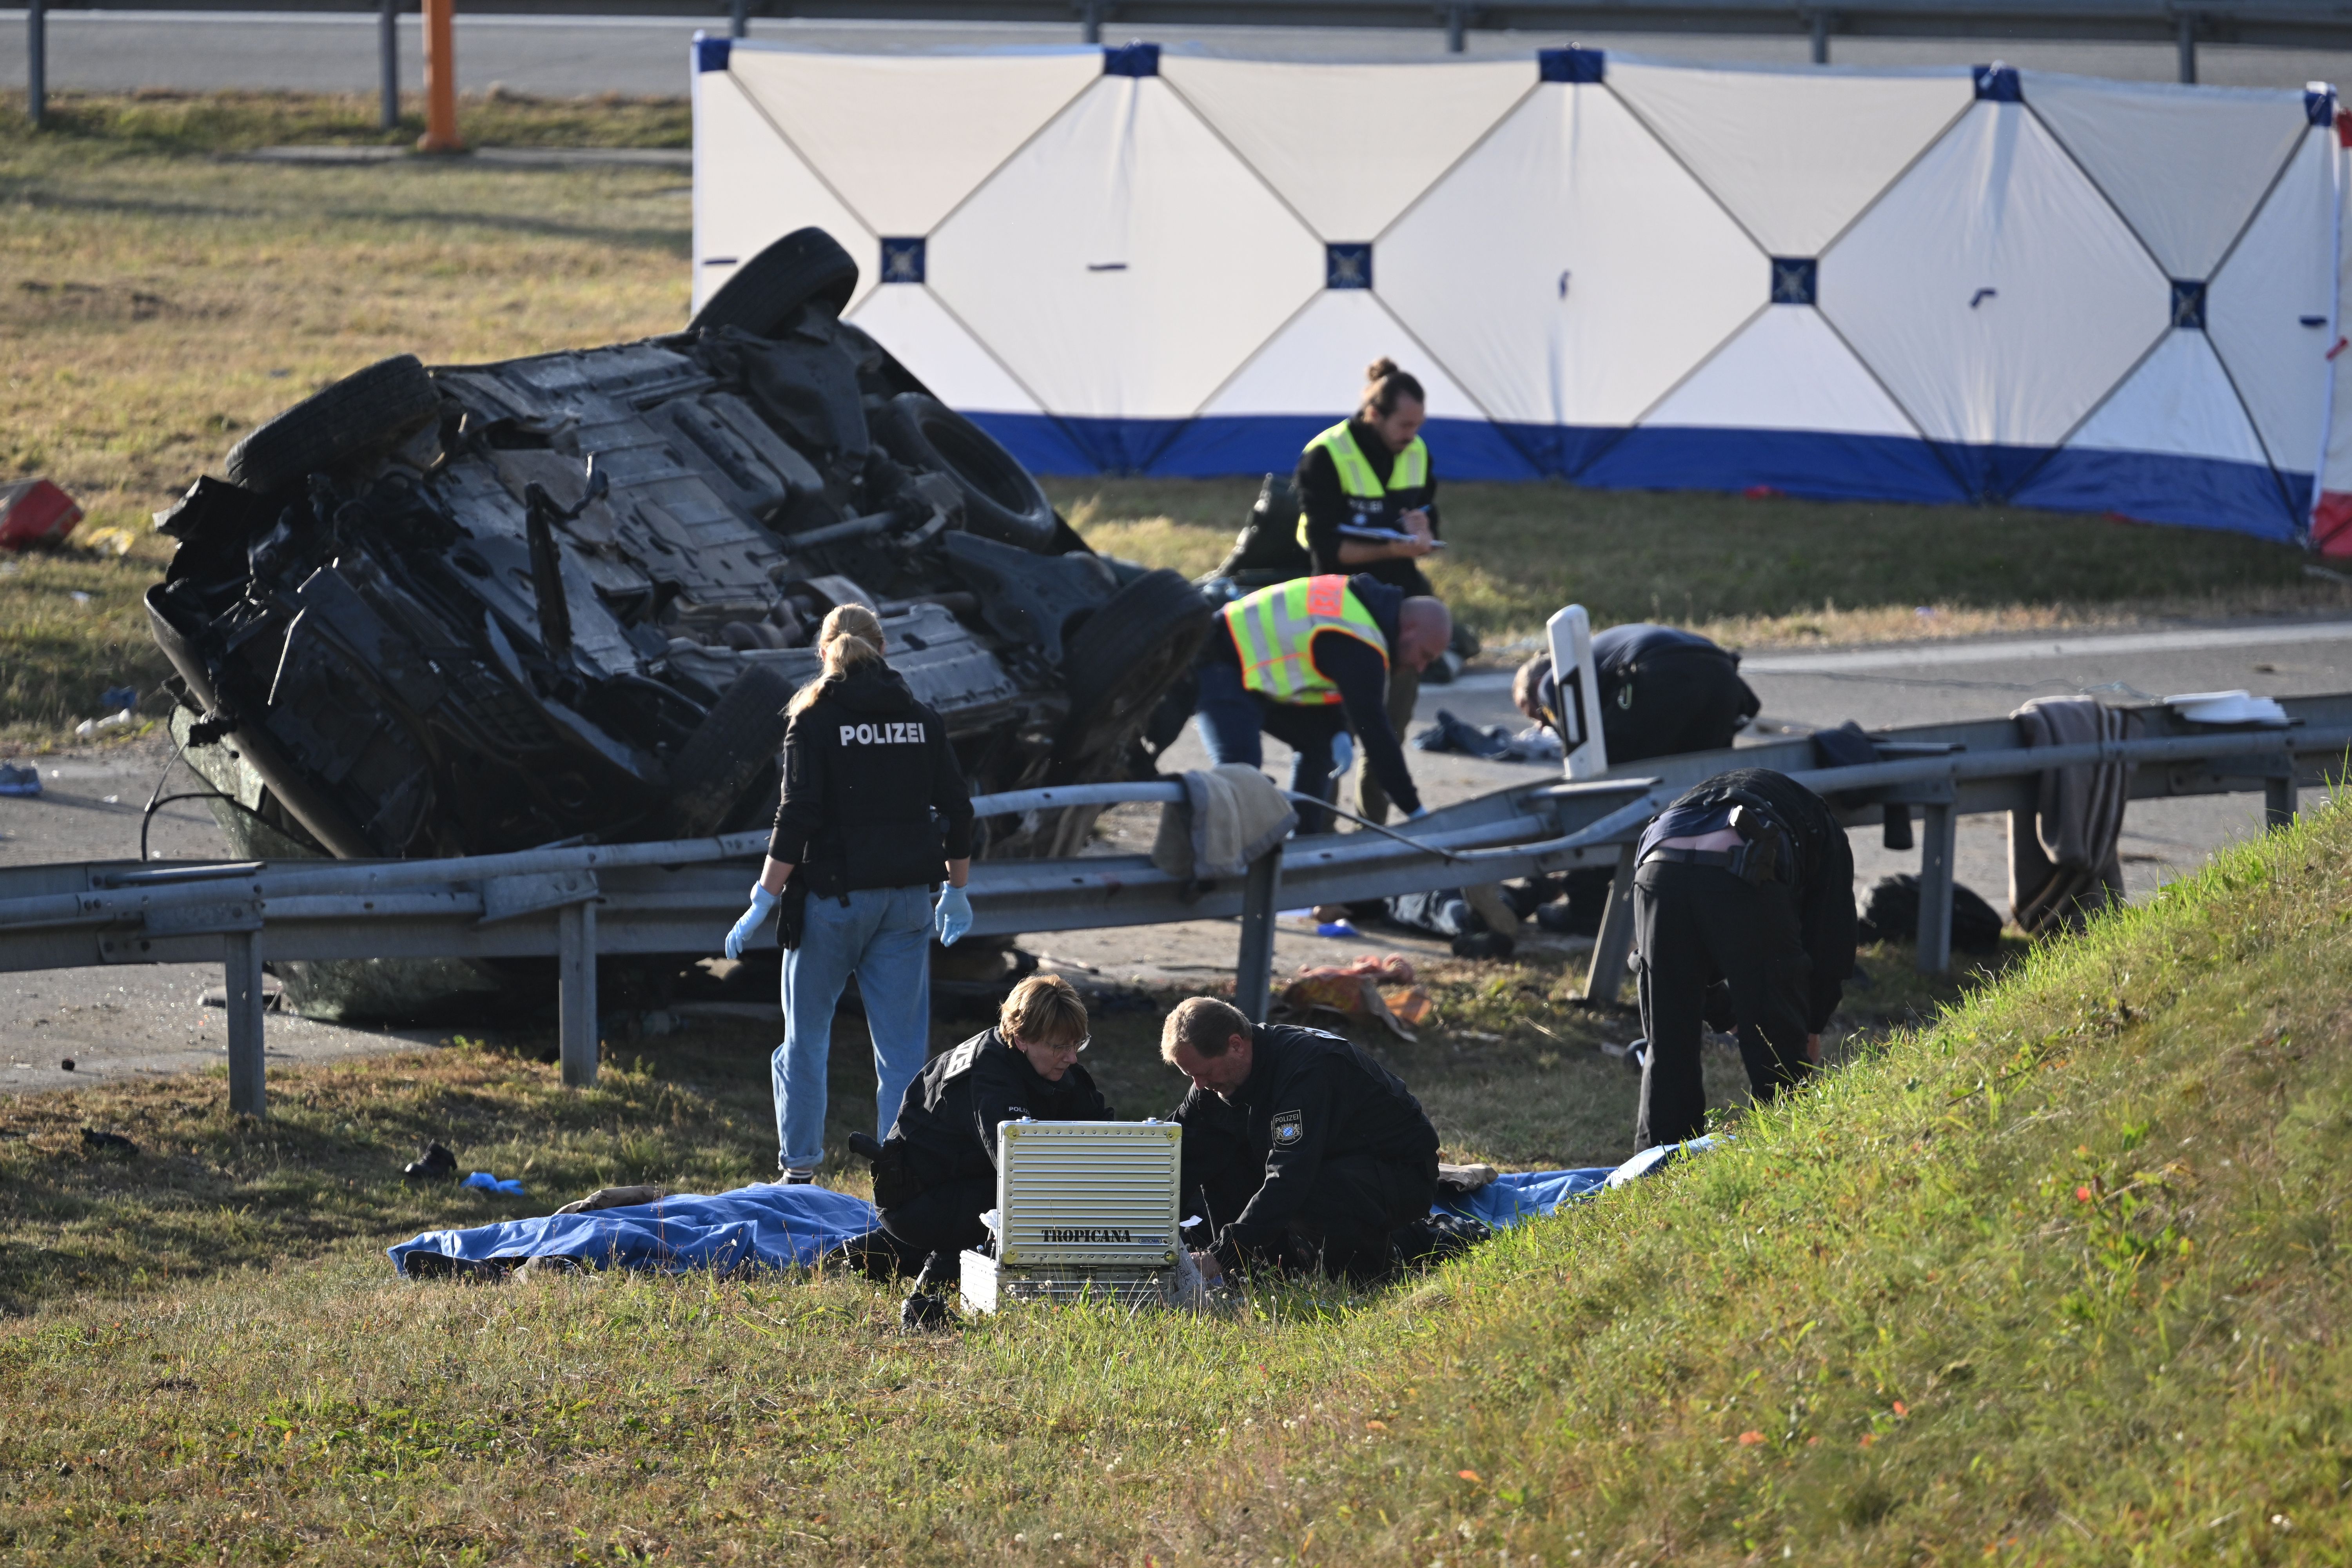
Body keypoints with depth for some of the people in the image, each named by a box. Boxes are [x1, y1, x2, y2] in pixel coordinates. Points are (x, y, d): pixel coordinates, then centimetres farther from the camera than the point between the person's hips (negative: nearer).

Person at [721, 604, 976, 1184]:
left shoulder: (814, 721, -7)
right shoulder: (921, 721, 6)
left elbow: (797, 820, -14)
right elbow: (958, 813, 9)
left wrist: (764, 901, -10)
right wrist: (957, 893, 21)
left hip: (833, 897, -3)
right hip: (905, 901, 3)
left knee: (806, 1039, 11)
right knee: (903, 1048, 5)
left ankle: (799, 1171, 11)